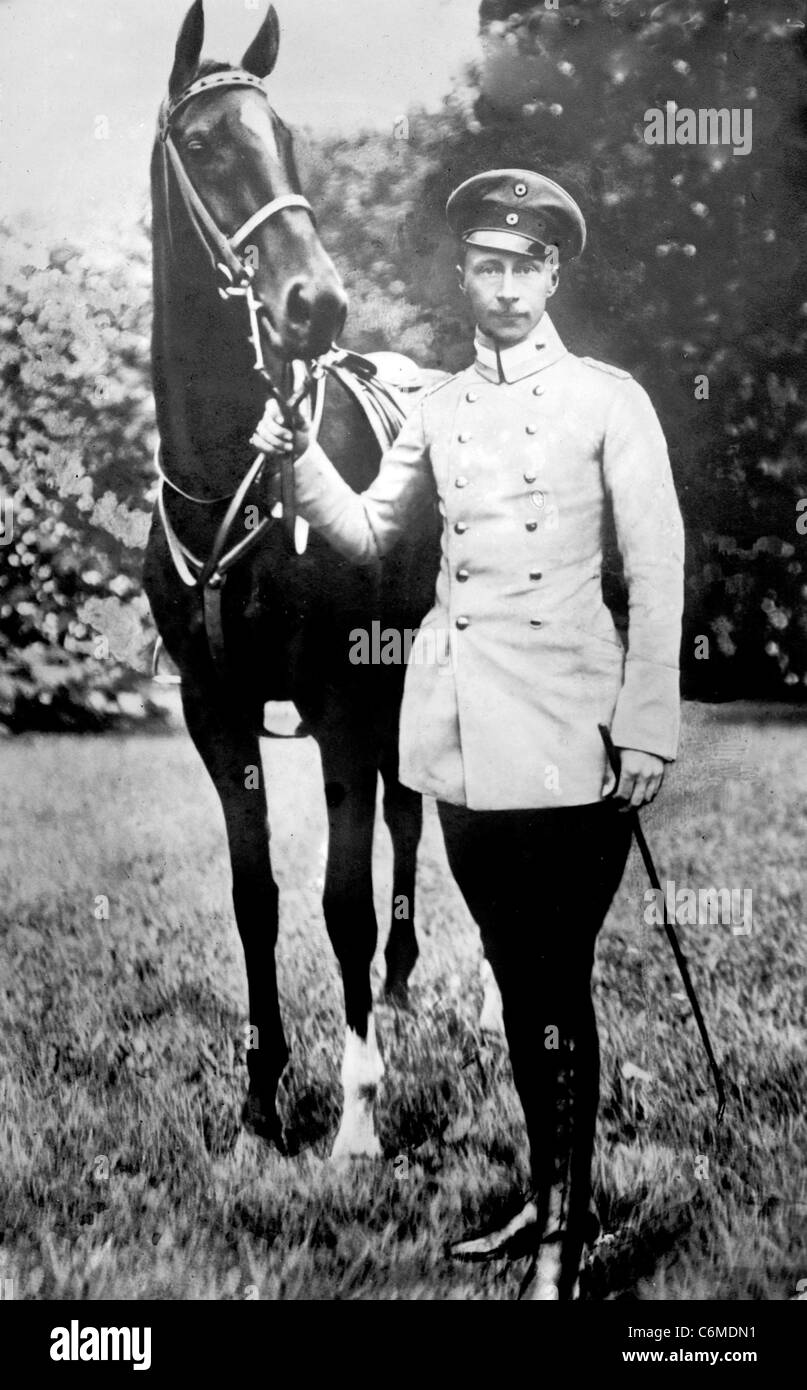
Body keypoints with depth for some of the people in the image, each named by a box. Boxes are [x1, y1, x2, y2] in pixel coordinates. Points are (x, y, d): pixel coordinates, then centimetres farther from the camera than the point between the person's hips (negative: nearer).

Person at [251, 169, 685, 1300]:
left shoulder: (610, 400, -1)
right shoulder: (439, 409, 13)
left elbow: (657, 573, -4)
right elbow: (368, 533, 17)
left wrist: (647, 729, -10)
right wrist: (297, 456, 0)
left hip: (568, 732, -5)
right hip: (462, 730, 5)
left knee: (558, 983, -1)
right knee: (517, 977, 14)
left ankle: (562, 1231, 12)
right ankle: (552, 1189, 29)